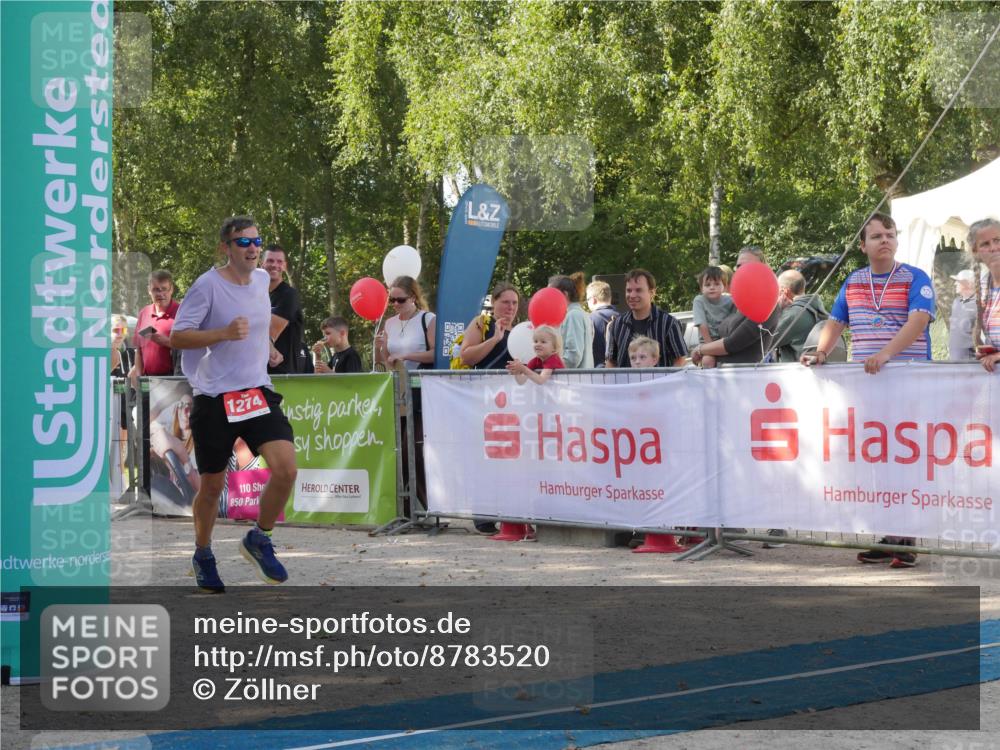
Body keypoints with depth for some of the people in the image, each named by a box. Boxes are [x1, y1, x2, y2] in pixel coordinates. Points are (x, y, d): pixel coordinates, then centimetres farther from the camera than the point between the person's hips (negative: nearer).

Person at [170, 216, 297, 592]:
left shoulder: (262, 279, 8)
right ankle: (202, 555, 31)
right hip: (214, 398, -4)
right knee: (212, 486, 6)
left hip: (258, 392, 5)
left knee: (286, 469, -14)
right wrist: (225, 333, -24)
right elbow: (176, 337, -14)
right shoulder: (207, 285, -11)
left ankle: (259, 539, 10)